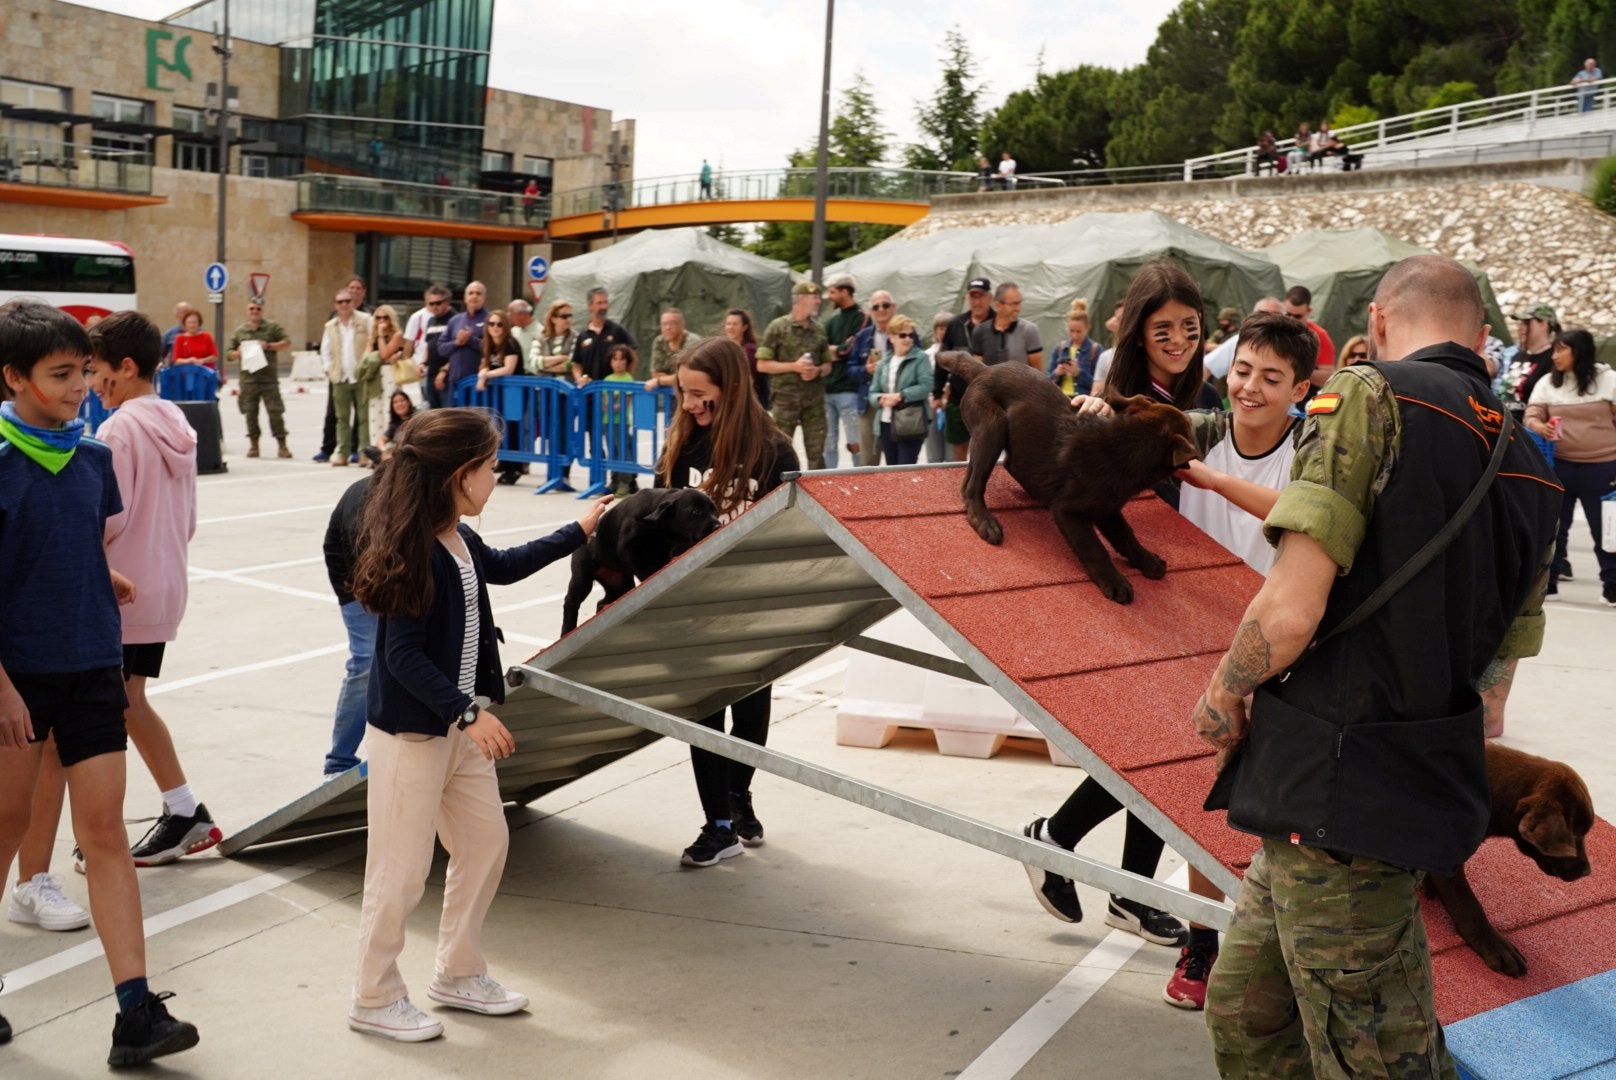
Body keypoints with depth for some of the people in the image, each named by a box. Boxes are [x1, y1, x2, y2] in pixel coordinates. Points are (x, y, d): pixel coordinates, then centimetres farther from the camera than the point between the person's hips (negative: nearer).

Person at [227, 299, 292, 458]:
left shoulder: (272, 327, 6)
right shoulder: (239, 331, 13)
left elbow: (287, 343, 1)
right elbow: (230, 354, 17)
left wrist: (269, 346, -11)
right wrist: (238, 353, -6)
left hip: (269, 377, -2)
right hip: (248, 378, 2)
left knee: (275, 411, -5)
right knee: (250, 413, 4)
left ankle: (282, 445, 0)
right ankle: (253, 445, 13)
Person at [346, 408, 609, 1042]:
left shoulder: (461, 541, 6)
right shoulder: (415, 553, -21)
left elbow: (503, 567, 29)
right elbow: (403, 657, -22)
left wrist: (578, 532, 35)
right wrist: (468, 713, -26)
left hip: (458, 722, 9)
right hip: (410, 730, -9)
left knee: (485, 842, 15)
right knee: (402, 869, 0)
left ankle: (458, 974, 30)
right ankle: (375, 1000, 16)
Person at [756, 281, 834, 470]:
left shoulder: (819, 329, 10)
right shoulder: (777, 328, -4)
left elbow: (827, 365, 17)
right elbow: (762, 364, -6)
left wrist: (817, 371, -6)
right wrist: (794, 366, -15)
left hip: (814, 399, 4)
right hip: (785, 398, -4)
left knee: (816, 452, 5)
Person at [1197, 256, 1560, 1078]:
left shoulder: (1371, 397, -10)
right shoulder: (1527, 467, 14)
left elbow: (1289, 611, -20)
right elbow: (1490, 691, 17)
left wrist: (1222, 695, -1)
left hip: (1334, 796, -8)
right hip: (1428, 791, 8)